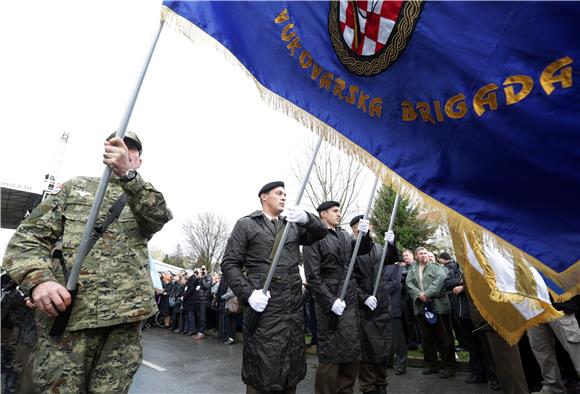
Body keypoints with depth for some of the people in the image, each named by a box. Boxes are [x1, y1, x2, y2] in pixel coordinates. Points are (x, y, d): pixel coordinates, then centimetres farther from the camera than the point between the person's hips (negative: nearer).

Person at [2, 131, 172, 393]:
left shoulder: (144, 198, 15)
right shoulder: (75, 187, 14)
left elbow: (160, 216, -10)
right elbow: (28, 236, 8)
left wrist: (127, 174, -25)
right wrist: (37, 279, -13)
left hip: (126, 316, 1)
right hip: (67, 313, 0)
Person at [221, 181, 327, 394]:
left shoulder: (293, 225, 14)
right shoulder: (246, 224, 1)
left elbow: (321, 233, 3)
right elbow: (229, 264, -1)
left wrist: (307, 218, -18)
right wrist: (248, 293, -15)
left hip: (294, 309, 5)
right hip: (264, 309, -4)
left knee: (291, 370, 15)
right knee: (262, 371, 4)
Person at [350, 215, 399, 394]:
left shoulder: (378, 248, 8)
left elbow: (393, 259, 0)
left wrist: (391, 244, -19)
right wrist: (364, 298, -15)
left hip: (383, 306, 5)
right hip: (363, 308, -5)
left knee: (385, 347, 14)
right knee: (367, 349, 3)